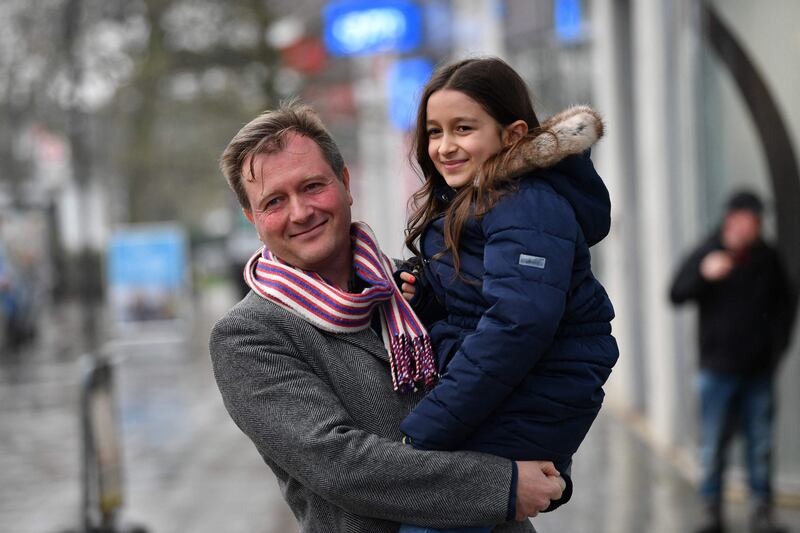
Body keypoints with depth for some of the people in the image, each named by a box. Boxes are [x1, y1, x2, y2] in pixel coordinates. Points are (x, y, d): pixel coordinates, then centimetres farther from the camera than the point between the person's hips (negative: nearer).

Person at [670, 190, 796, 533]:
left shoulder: (767, 258, 6)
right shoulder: (706, 254, -2)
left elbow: (784, 304, 19)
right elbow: (676, 295, -10)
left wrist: (778, 344, 11)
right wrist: (704, 274, -26)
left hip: (759, 370, 2)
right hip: (718, 367, -2)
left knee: (761, 445, 4)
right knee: (713, 444, 0)